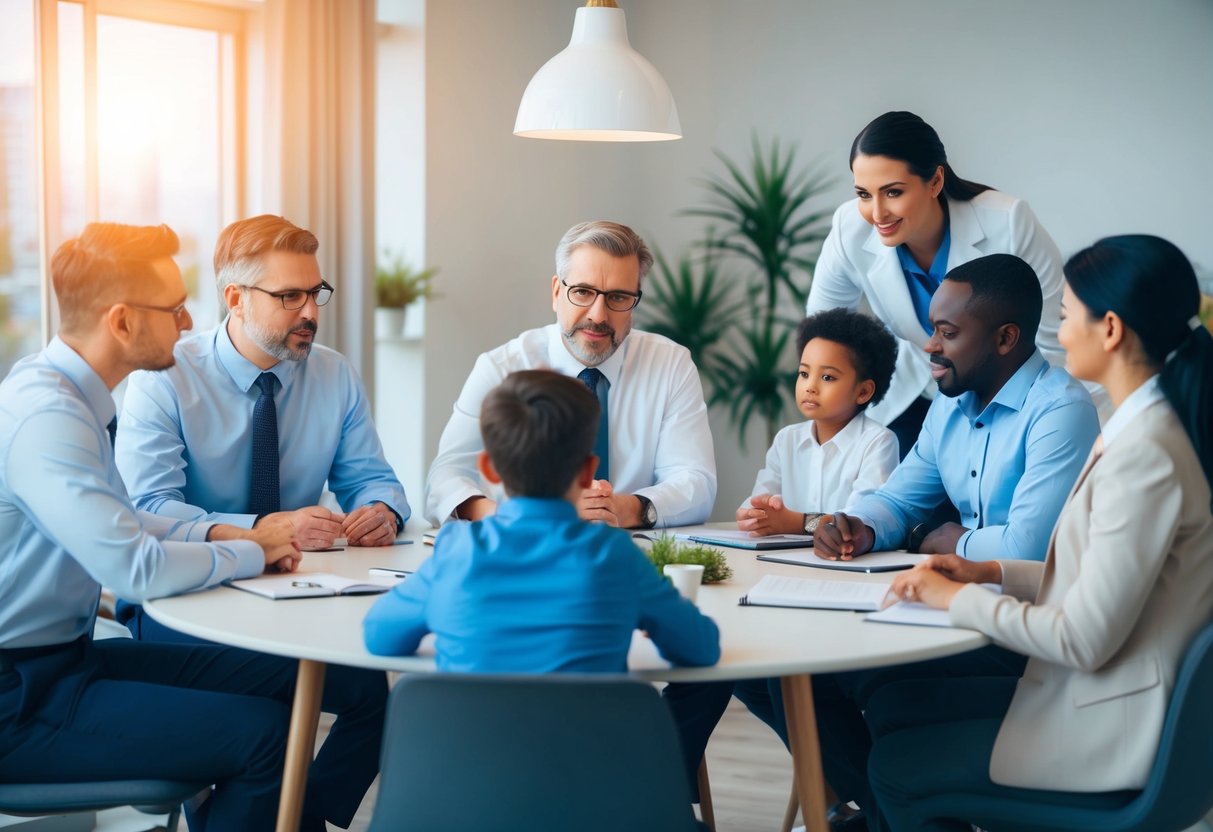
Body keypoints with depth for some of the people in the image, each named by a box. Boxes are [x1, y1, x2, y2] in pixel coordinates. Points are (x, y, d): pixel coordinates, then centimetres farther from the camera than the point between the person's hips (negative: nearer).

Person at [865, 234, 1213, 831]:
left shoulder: (1143, 455, -25)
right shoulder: (1141, 428, 6)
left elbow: (1084, 639, -25)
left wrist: (958, 598, -12)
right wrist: (991, 573, 5)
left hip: (1107, 731, -10)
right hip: (1087, 692, 10)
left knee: (895, 765, 3)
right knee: (892, 706, 15)